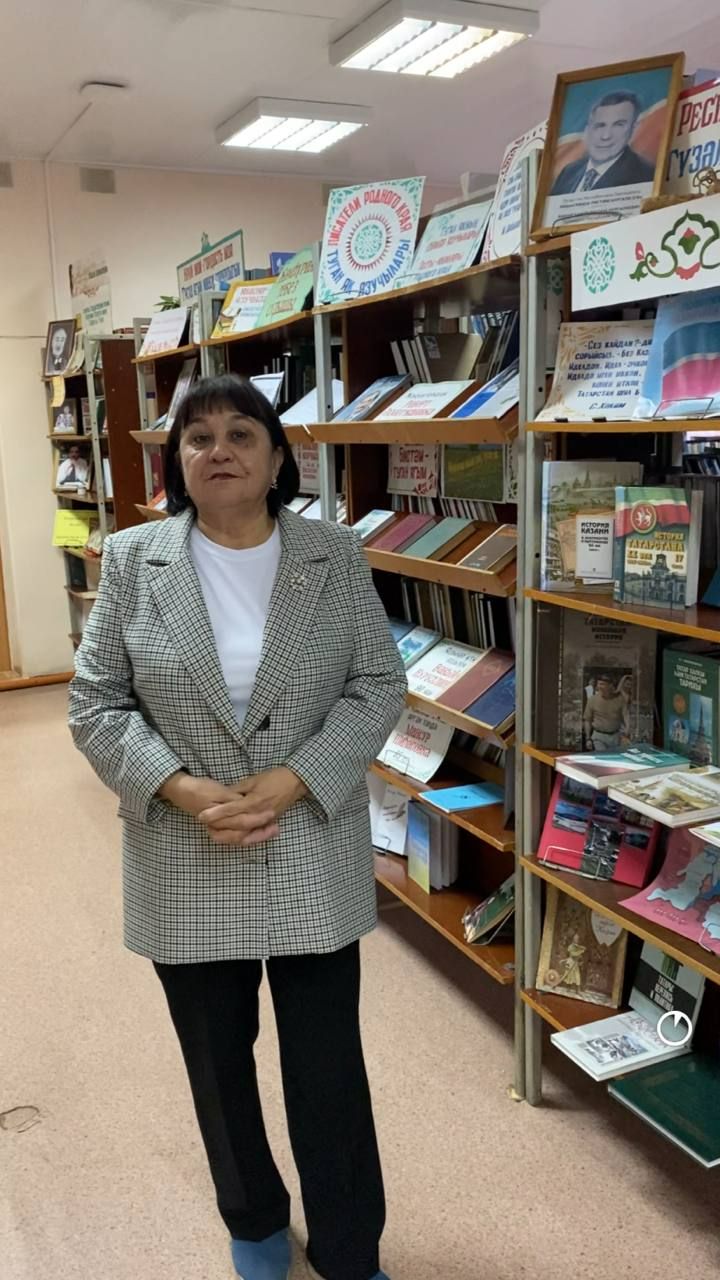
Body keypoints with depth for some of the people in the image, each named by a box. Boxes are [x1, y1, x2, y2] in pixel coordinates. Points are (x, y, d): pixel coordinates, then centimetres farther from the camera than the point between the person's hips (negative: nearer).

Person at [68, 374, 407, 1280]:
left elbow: (378, 687, -5)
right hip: (185, 867, 1)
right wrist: (185, 791, -17)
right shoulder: (131, 560, -3)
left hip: (313, 860, 0)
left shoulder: (336, 556, -3)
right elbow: (96, 704, -3)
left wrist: (288, 784, -17)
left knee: (329, 1068, 9)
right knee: (218, 1064, 19)